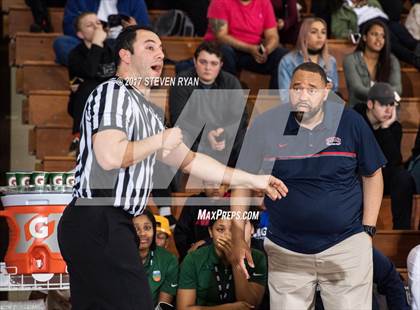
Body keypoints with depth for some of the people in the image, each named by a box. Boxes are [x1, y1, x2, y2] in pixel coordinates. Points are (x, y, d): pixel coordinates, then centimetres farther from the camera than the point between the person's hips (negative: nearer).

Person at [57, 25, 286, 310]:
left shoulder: (148, 111, 23)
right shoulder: (114, 92, -8)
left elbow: (188, 160, 27)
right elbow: (109, 156, -23)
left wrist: (251, 180, 25)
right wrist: (161, 141, -8)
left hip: (112, 225, 10)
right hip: (99, 223, -10)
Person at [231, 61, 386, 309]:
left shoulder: (351, 123, -4)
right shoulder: (265, 126, -5)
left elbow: (372, 175, 7)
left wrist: (368, 230, 2)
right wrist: (238, 238, -1)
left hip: (346, 245, 0)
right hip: (286, 251, 0)